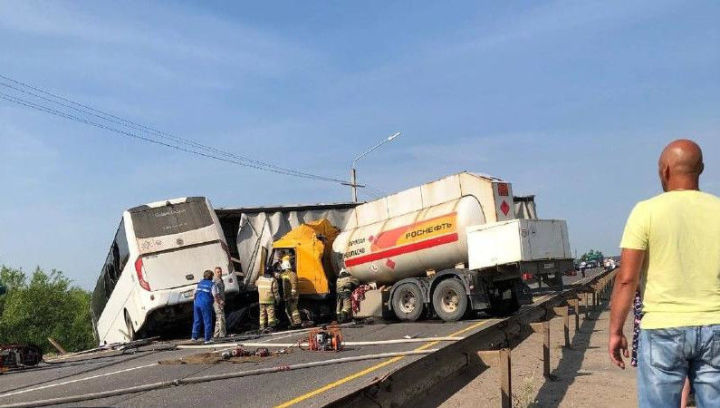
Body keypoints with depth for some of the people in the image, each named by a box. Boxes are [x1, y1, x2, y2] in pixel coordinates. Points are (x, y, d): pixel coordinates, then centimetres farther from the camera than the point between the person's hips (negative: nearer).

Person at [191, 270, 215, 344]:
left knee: (197, 320, 14)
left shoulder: (200, 283, 11)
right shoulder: (211, 284, -5)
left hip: (197, 303, 5)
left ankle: (194, 336, 11)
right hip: (206, 304, -5)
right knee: (207, 321, 2)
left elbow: (194, 293, 15)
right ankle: (207, 339, 3)